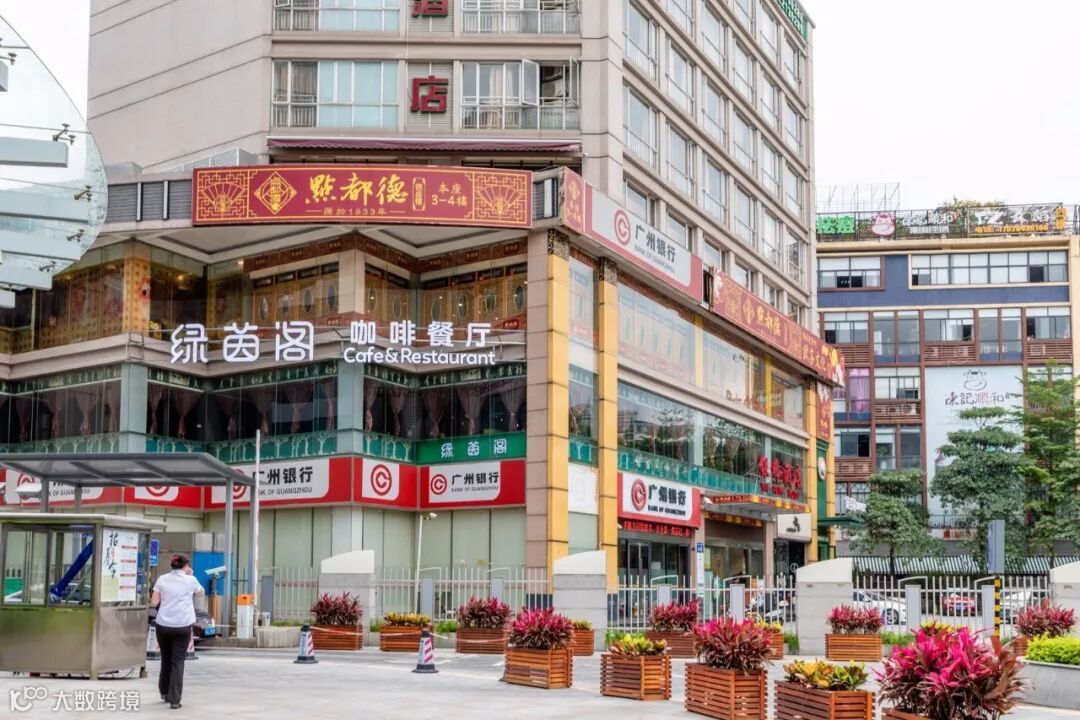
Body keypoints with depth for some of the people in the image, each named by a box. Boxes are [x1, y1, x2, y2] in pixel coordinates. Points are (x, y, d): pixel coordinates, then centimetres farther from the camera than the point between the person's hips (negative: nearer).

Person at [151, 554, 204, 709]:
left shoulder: (162, 579, 4)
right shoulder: (190, 580, -1)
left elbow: (154, 603, 2)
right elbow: (200, 592, 19)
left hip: (163, 625, 2)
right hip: (183, 626, -2)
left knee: (166, 659, 20)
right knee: (177, 661, 0)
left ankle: (164, 692, 34)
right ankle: (174, 699, -6)